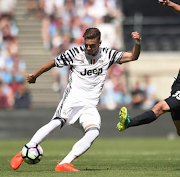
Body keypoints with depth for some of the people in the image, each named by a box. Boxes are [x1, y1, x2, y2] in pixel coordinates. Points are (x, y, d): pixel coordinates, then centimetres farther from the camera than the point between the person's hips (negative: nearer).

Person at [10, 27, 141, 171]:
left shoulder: (107, 55, 7)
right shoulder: (75, 53, 0)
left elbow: (133, 56, 5)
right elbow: (53, 63, 13)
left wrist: (137, 43, -15)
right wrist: (35, 75, 23)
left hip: (90, 106, 3)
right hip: (72, 99, -3)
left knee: (93, 132, -26)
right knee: (57, 123, -30)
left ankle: (64, 164, -30)